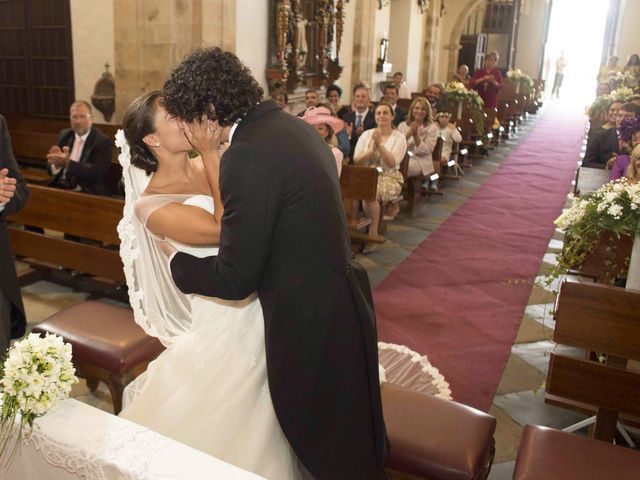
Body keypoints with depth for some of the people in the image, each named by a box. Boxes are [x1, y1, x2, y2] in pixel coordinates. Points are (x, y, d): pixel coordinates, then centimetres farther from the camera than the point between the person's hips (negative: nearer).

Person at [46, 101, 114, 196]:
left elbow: (97, 173, -17)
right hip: (60, 188, 5)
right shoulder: (64, 135, 11)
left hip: (88, 193, -4)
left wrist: (68, 163, -25)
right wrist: (57, 163, -12)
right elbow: (51, 170, 12)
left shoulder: (103, 142, -6)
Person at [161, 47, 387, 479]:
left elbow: (235, 278, -18)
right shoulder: (295, 127, 6)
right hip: (345, 299, 9)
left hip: (312, 322, -9)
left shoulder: (247, 156, -23)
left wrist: (175, 261, -1)